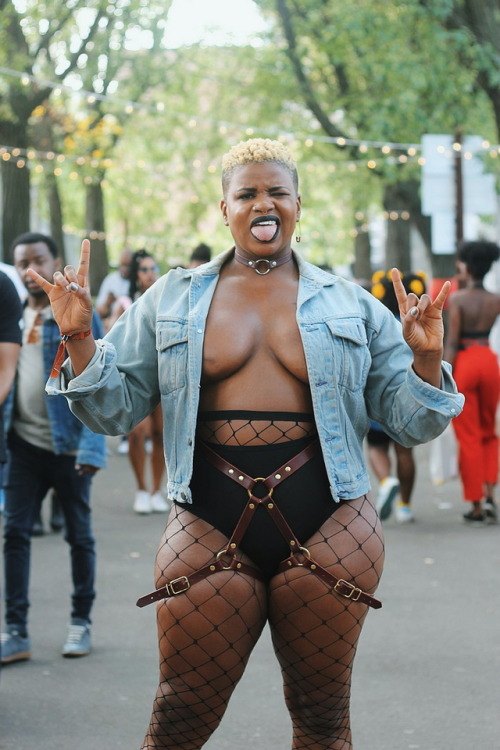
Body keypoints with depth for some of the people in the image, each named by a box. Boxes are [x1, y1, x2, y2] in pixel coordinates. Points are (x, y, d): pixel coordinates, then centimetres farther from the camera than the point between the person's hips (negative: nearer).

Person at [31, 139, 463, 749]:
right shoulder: (170, 301, 11)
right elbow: (113, 410, 11)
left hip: (328, 530, 1)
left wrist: (424, 356, -6)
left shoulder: (352, 306, 10)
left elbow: (410, 422, 11)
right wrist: (79, 338, -3)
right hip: (209, 528, 0)